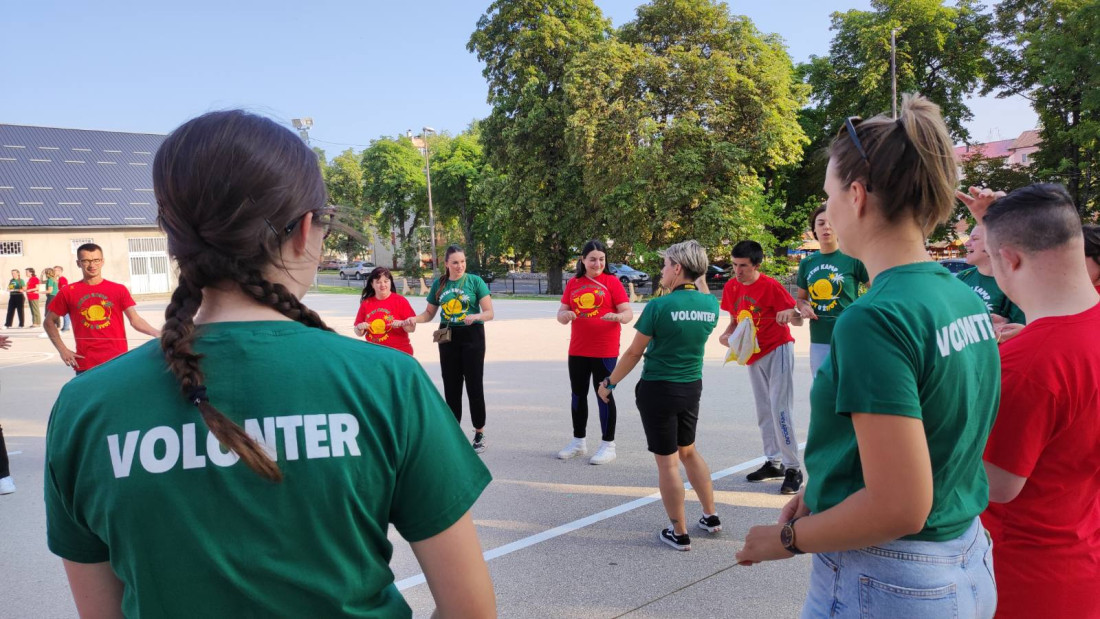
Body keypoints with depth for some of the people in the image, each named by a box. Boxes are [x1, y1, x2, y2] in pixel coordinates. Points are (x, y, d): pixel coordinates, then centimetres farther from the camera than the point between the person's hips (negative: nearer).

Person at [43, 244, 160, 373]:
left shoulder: (119, 290, 3)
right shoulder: (69, 292, 4)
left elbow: (135, 320, -4)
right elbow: (49, 321, 14)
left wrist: (157, 333, -23)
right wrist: (62, 349, 3)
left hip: (118, 361, 0)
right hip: (86, 364, 0)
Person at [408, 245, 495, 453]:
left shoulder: (475, 281, -5)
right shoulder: (439, 284, 5)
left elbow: (489, 312, -6)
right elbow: (429, 313, 13)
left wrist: (476, 316, -27)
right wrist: (415, 318, -7)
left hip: (472, 336, -3)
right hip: (448, 337, 3)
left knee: (474, 386, -3)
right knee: (451, 387, 8)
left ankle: (479, 432, 11)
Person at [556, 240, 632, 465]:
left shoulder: (612, 282, -5)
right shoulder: (573, 283, 7)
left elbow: (628, 313, -8)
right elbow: (561, 314, 8)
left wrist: (617, 316, -30)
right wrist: (565, 315, -16)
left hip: (605, 351, -5)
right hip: (577, 350, 5)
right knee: (578, 394, 13)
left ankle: (608, 445, 12)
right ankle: (578, 441, 27)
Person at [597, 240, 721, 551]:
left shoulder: (659, 306, -17)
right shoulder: (711, 304, -2)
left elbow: (633, 353, -10)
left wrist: (609, 383, 2)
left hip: (657, 388, -6)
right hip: (692, 387, 6)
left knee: (667, 461, 4)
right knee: (688, 450, 24)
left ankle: (679, 533, 13)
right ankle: (711, 516, 31)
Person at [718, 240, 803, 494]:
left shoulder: (771, 286, -18)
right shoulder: (731, 287, 0)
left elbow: (798, 320, -17)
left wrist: (791, 316, -40)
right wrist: (726, 335, -9)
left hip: (778, 351, -7)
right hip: (753, 356, 7)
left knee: (779, 409, -13)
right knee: (763, 411, 14)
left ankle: (793, 468, -6)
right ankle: (773, 462, 26)